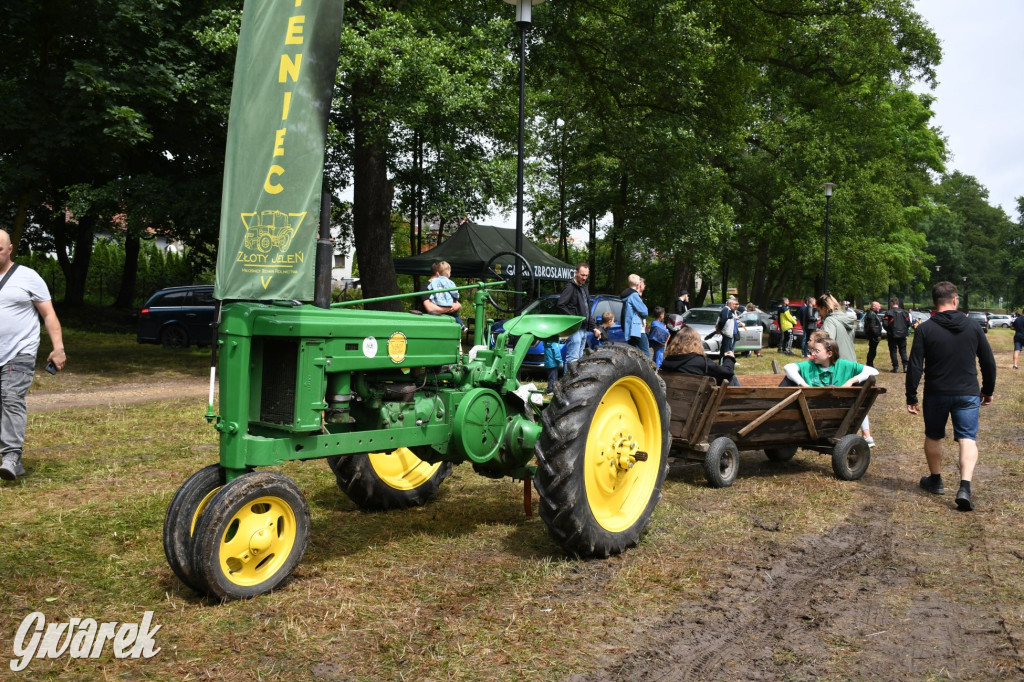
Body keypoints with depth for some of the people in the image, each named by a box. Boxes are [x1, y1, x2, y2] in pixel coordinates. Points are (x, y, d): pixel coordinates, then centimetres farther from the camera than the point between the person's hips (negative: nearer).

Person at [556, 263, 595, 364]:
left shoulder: (584, 287, 18)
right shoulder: (570, 287, -10)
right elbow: (559, 305, -19)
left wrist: (591, 326, 18)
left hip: (584, 328, 9)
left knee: (579, 357, 14)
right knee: (572, 359, -13)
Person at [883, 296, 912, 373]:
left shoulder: (888, 312, -10)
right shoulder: (905, 312, 4)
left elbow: (885, 324, -14)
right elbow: (908, 323, 3)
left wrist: (888, 331, 3)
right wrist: (904, 330, 17)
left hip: (892, 335, -4)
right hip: (902, 335, 4)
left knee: (893, 351, 3)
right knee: (903, 351, 11)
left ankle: (896, 367, 2)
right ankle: (905, 366, 1)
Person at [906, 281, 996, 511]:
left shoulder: (925, 330, -8)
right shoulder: (973, 328, -1)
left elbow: (915, 367, -10)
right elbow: (989, 362, 6)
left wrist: (911, 397, -3)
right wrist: (987, 391, 18)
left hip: (936, 394, -1)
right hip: (968, 394, 1)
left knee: (933, 437, 17)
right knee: (968, 439, 2)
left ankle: (935, 480, 31)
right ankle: (965, 486, -15)